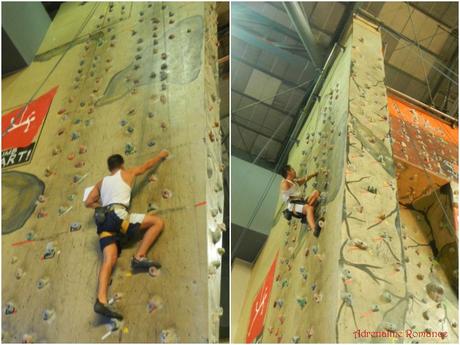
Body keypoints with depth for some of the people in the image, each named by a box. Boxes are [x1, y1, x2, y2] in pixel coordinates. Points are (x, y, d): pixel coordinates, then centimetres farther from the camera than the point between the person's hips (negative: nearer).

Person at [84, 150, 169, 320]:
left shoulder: (101, 182, 30)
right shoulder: (127, 173, 19)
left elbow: (88, 202, 28)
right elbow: (147, 165, 31)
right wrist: (161, 155, 47)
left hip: (103, 219, 6)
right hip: (117, 215, -6)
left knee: (109, 259, -8)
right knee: (158, 222, -2)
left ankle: (101, 300, -25)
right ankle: (139, 257, -12)